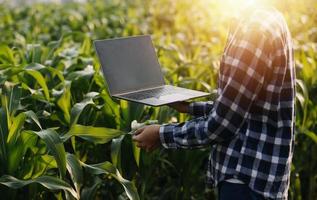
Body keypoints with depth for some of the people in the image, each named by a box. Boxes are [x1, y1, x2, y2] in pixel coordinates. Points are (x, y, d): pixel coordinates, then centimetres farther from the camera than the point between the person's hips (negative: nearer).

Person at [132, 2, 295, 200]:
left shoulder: (255, 27, -21)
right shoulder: (266, 18, 9)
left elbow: (220, 126, -20)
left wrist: (162, 134, -8)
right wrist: (189, 107, 18)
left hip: (248, 179, -9)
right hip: (253, 172, 9)